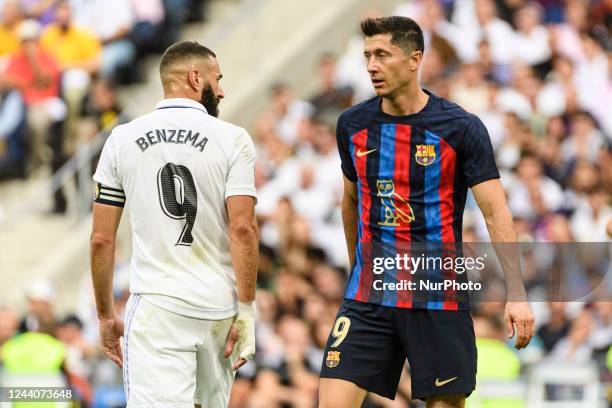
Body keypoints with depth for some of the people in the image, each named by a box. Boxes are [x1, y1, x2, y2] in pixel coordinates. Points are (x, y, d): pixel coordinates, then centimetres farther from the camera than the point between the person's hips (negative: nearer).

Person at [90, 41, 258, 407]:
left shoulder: (122, 139, 4)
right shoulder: (233, 139, -1)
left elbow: (102, 239, 5)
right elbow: (243, 229, -9)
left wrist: (106, 315, 13)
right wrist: (247, 310, -5)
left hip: (155, 305, -1)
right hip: (219, 306, 1)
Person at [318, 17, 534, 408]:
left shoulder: (461, 128, -8)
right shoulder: (352, 125, 5)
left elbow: (496, 213, -10)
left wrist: (517, 293, -17)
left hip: (439, 299, -3)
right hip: (368, 297, 3)